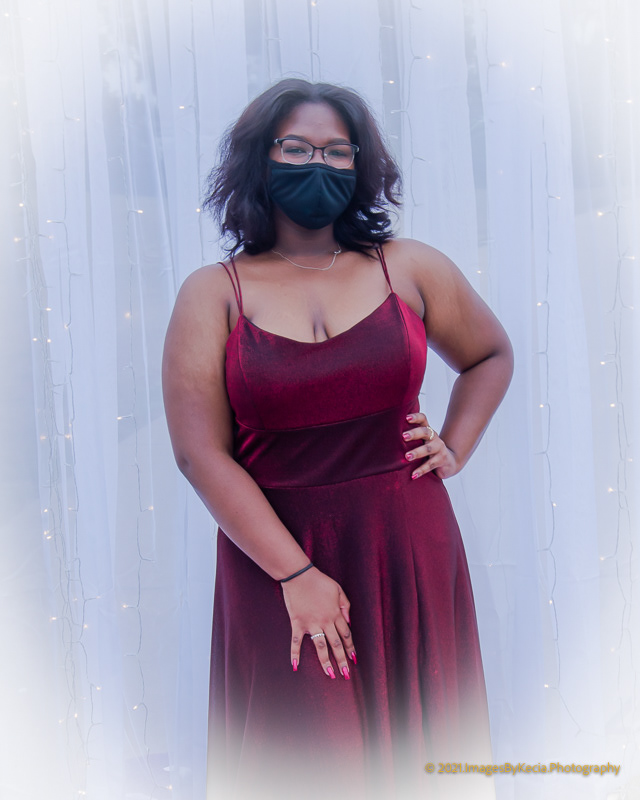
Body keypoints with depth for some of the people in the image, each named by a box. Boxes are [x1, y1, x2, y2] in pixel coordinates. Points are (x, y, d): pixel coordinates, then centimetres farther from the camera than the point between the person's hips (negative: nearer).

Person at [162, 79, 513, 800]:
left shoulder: (409, 268, 5)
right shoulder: (213, 293, -2)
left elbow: (491, 356, 22)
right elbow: (200, 451, -9)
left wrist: (453, 450, 6)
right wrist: (297, 575, -14)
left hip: (408, 551, 2)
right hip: (274, 556, -2)